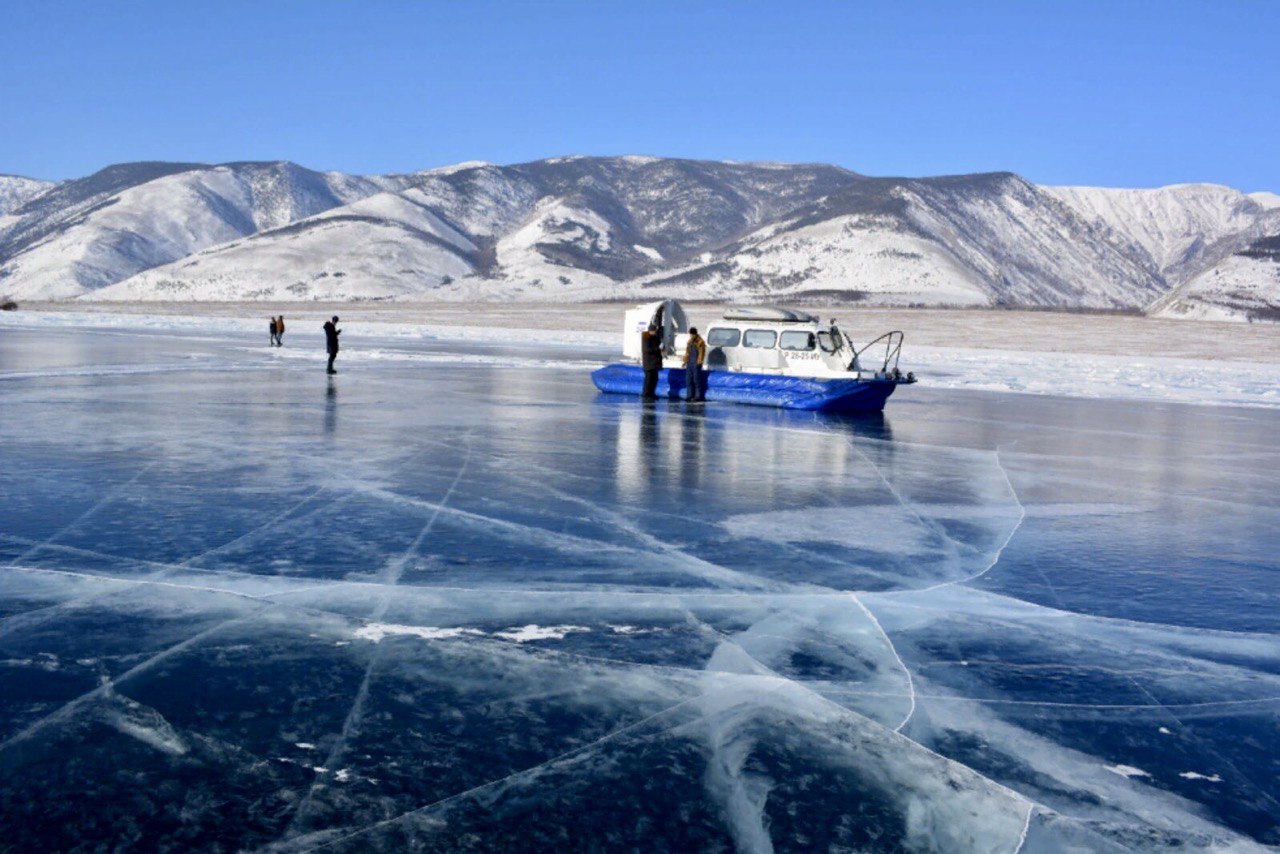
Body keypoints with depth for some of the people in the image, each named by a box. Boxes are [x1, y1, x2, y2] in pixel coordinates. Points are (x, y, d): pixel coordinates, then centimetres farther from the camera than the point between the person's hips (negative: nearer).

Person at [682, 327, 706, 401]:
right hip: (689, 363, 8)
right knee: (688, 379, 6)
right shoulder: (690, 342, 18)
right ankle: (690, 395, 11)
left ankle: (698, 396, -5)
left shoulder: (700, 342, -6)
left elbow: (702, 352, -9)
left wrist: (699, 362, -16)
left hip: (696, 363, -8)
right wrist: (685, 361, 18)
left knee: (696, 379, -8)